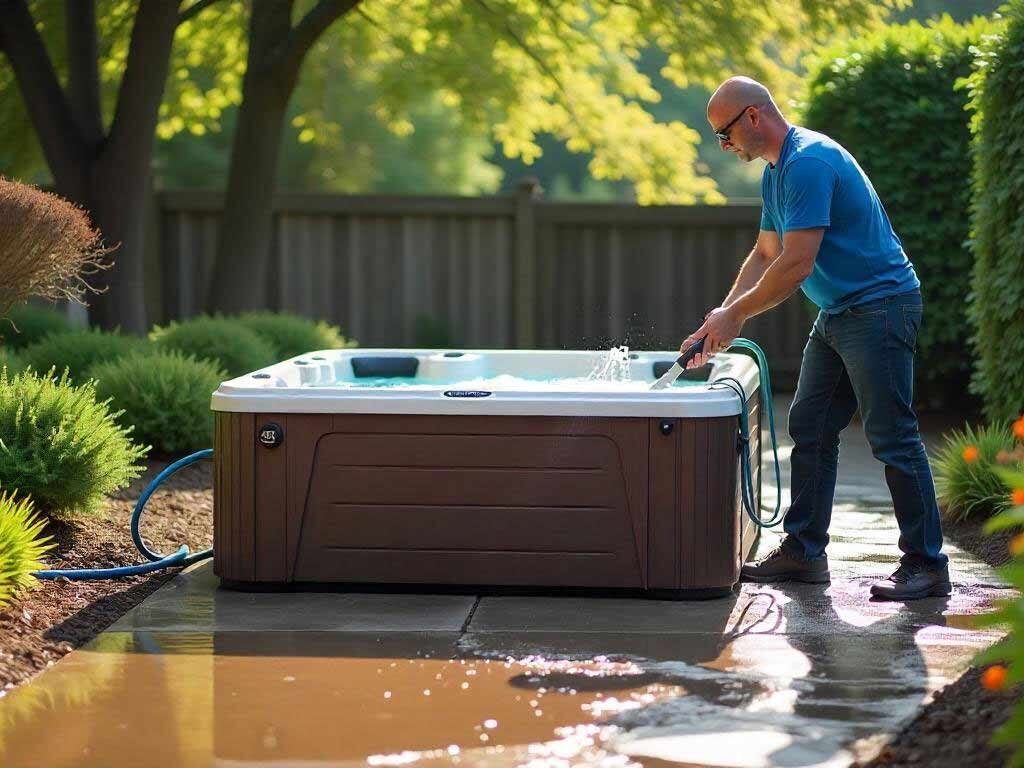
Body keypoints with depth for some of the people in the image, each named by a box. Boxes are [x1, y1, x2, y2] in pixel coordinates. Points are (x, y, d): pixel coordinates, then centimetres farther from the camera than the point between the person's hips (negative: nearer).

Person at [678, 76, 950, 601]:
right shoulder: (776, 172, 13)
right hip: (837, 315, 11)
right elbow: (765, 256, 19)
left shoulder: (809, 163, -20)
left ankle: (926, 565, -6)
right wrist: (723, 317, 7)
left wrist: (737, 313, -13)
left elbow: (796, 265, -23)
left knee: (892, 436, -10)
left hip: (879, 306, -11)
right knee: (810, 430, 10)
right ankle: (803, 552, 16)